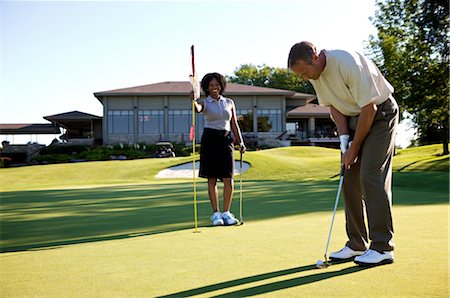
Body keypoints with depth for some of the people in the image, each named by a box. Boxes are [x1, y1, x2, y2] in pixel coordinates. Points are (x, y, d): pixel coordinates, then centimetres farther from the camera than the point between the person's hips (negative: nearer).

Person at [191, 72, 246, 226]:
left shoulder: (229, 102, 11)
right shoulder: (205, 103, 3)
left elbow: (234, 124, 13)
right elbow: (197, 109, -22)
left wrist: (240, 141, 3)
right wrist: (194, 100, -43)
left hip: (226, 139, 2)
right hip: (210, 139, -2)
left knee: (229, 179, -4)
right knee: (212, 178, 0)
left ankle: (226, 212, 8)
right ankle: (216, 213, 8)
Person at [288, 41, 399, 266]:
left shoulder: (348, 63, -28)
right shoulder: (315, 73, -5)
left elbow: (369, 108, -25)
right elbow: (334, 106, 5)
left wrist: (354, 148, -18)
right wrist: (344, 139, -9)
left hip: (380, 113, -7)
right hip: (354, 117, 8)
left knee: (371, 176, -15)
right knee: (349, 179, 2)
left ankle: (382, 247, -10)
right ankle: (357, 245, 9)